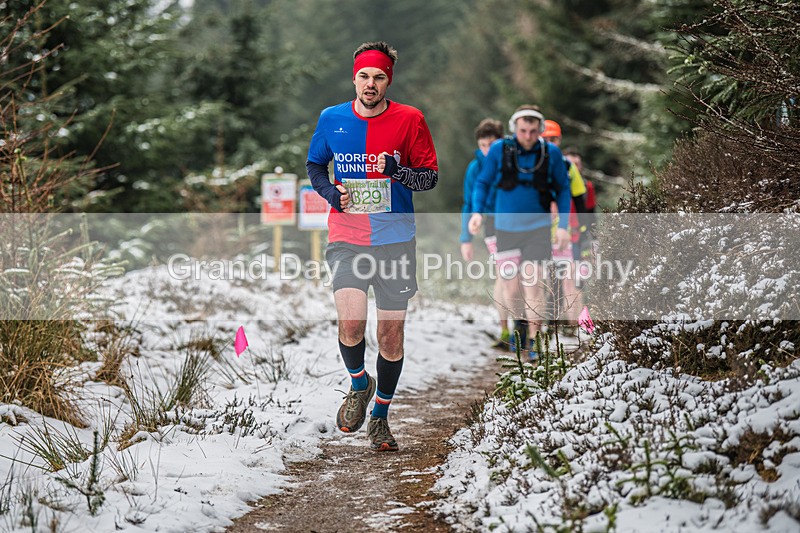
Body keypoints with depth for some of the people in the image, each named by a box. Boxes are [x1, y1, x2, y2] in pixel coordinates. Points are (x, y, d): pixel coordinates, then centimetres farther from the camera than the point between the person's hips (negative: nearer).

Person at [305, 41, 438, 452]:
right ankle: (359, 384, 14)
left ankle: (380, 417, 24)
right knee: (351, 322, -18)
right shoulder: (332, 119, 4)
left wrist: (397, 171, -19)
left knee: (391, 333, 5)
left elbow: (431, 177, 2)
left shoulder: (410, 120, -1)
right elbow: (314, 165, 19)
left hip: (396, 240, 0)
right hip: (346, 239, 0)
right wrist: (329, 192, -2)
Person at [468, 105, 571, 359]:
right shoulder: (499, 149, -6)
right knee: (511, 287, 3)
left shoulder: (551, 153, -5)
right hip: (506, 226, 1)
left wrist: (563, 225, -1)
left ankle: (533, 341, 0)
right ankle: (519, 323, 33)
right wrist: (477, 211, -10)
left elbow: (563, 189, 6)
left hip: (538, 227, -1)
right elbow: (483, 182, 5)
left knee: (532, 283, -10)